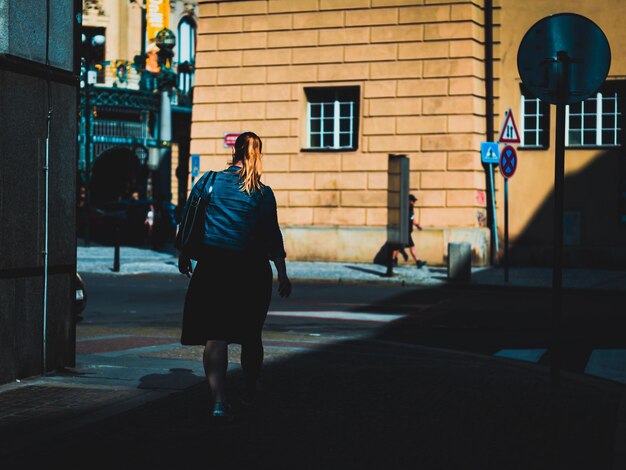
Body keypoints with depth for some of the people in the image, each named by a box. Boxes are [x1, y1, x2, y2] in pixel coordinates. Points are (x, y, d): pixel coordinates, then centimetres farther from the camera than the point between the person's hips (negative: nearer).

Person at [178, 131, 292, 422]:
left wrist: (183, 256, 20)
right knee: (250, 335, 17)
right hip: (252, 270, 1)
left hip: (213, 265, 0)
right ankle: (250, 392, 34)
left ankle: (218, 398, -21)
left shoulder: (209, 181, 2)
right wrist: (282, 275, 5)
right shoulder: (263, 193, -1)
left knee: (214, 335, -4)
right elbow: (273, 237, -2)